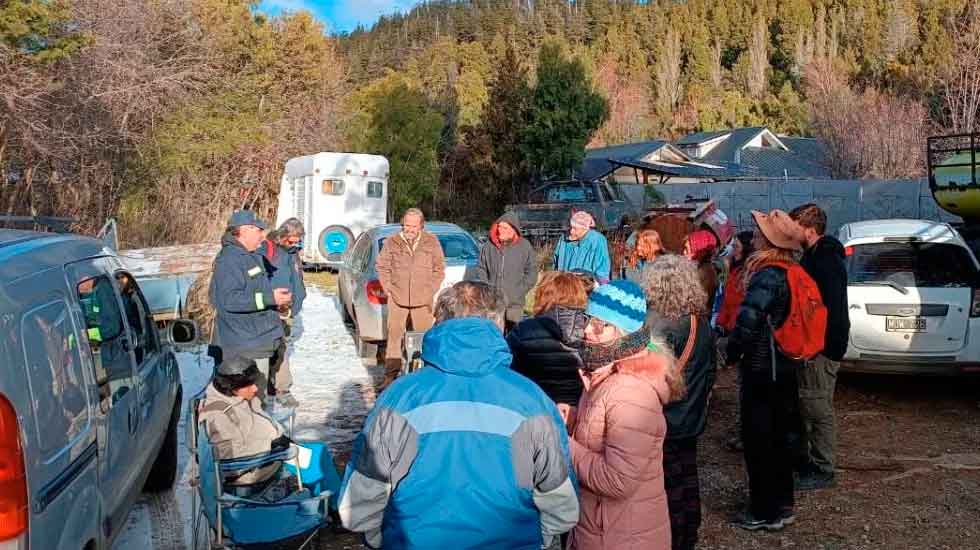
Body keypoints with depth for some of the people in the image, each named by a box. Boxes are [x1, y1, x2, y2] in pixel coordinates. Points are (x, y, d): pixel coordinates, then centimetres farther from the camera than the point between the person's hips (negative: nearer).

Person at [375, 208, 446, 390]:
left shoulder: (432, 242, 4)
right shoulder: (392, 242, 3)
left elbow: (439, 269, 10)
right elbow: (381, 266, 12)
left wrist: (431, 291, 3)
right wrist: (389, 289, 4)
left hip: (423, 300, 0)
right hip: (397, 299, 0)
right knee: (394, 336, 1)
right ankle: (390, 375, 9)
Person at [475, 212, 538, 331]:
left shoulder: (525, 247, 1)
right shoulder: (488, 246, 4)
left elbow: (531, 273, 2)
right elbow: (481, 269, 11)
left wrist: (518, 292, -6)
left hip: (514, 304, -1)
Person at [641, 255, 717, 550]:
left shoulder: (662, 327, -23)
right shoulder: (702, 322, 0)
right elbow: (711, 367, 11)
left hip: (665, 423, -8)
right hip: (691, 419, 8)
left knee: (669, 486, 5)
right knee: (688, 480, 19)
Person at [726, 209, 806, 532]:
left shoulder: (767, 276, -21)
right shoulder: (790, 272, 6)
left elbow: (747, 322, -30)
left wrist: (732, 354, -14)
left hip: (762, 369, -9)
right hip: (785, 367, 9)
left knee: (758, 439, 3)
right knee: (777, 436, 19)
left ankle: (765, 513, 13)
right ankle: (782, 505, 31)